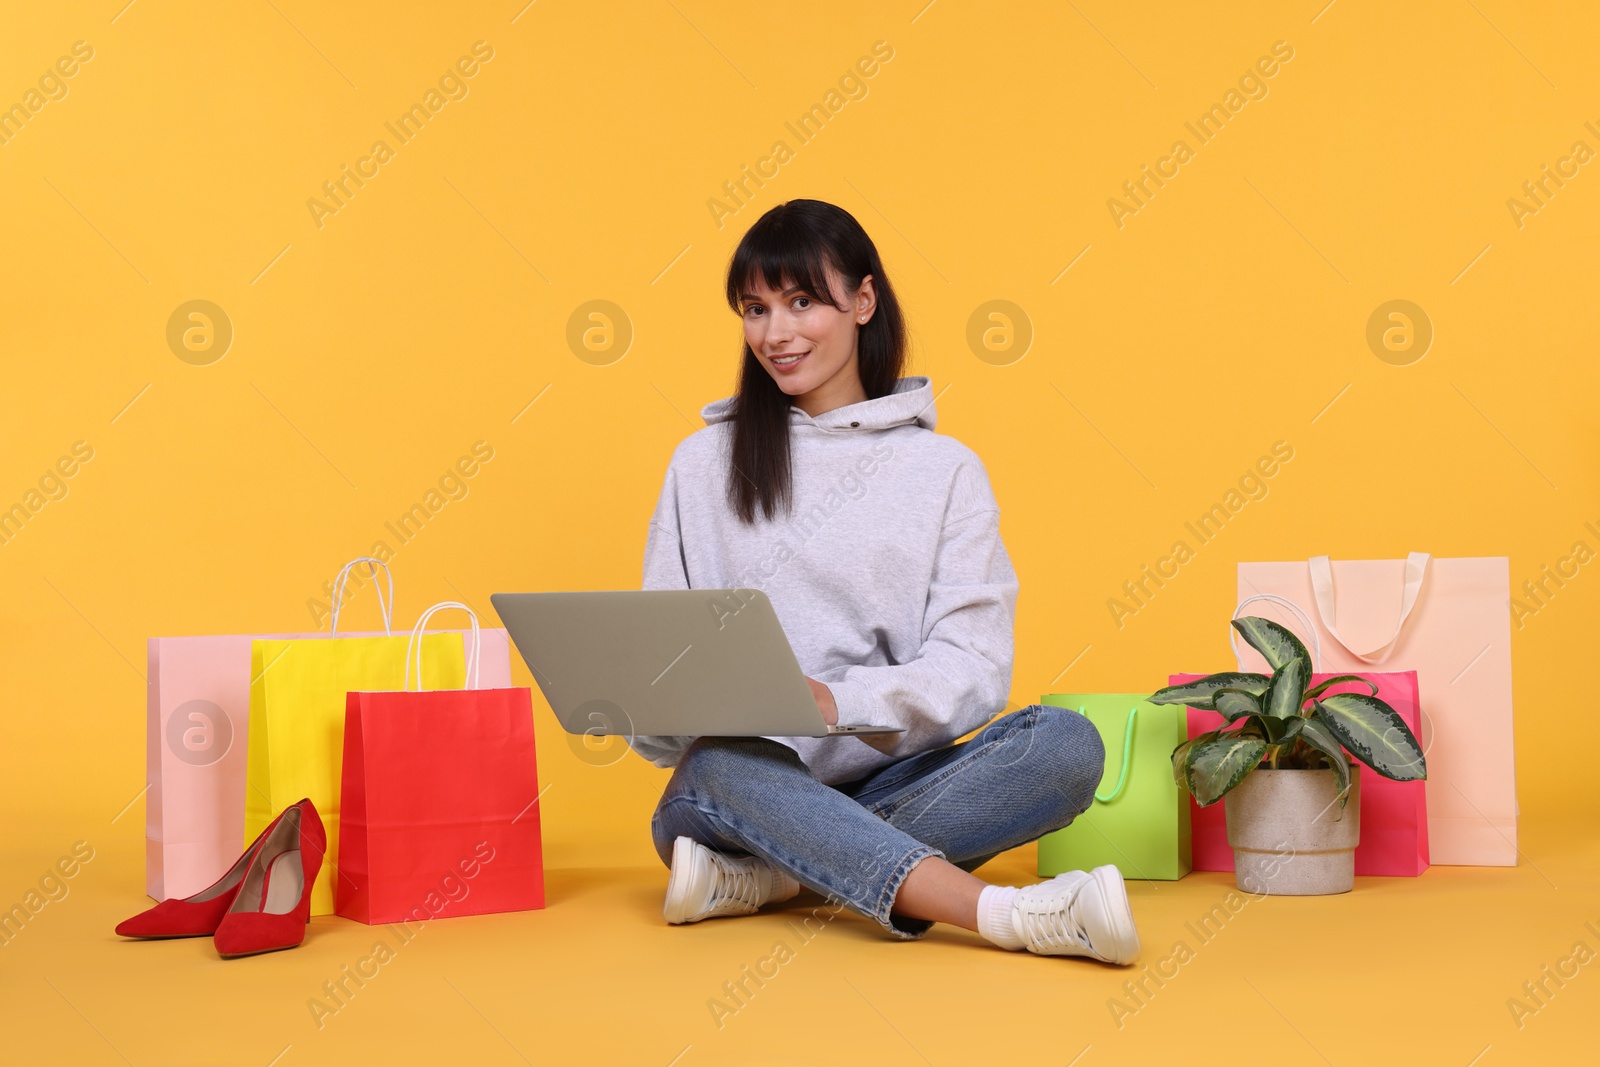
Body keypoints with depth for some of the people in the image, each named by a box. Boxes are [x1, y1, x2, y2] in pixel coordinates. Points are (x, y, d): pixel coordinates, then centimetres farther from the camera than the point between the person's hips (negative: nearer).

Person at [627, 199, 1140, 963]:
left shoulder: (945, 468, 8)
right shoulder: (705, 463, 13)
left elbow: (972, 668, -4)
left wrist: (839, 701, -23)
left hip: (889, 783, 1)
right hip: (746, 777, 0)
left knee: (1066, 743, -26)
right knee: (724, 766, -35)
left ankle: (761, 879, -28)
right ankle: (1005, 914, -44)